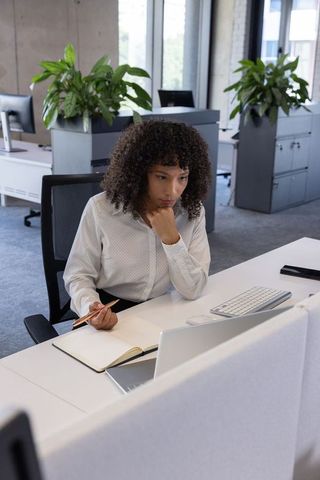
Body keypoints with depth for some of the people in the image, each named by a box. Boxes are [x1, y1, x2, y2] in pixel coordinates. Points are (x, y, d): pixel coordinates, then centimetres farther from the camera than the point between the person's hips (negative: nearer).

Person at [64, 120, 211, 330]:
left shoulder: (193, 213, -6)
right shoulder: (101, 208, -12)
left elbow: (193, 290, -9)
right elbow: (79, 275, -5)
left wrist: (171, 238, -21)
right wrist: (91, 307, -25)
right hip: (111, 318, -2)